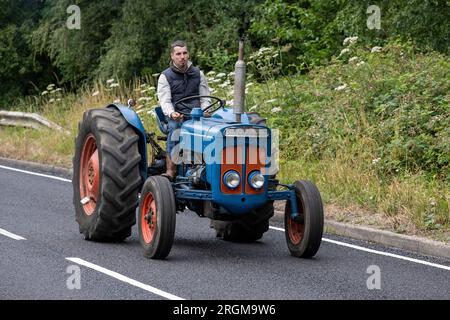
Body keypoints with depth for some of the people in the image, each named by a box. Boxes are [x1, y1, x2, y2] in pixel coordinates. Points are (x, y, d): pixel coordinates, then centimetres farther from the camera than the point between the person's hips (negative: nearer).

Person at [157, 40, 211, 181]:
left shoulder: (198, 74, 16)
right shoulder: (165, 76, 6)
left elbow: (205, 97, 17)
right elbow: (164, 100, -4)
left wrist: (205, 111, -6)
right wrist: (172, 113, -26)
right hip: (175, 116, -2)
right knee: (175, 129, -35)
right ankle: (171, 170, -38)